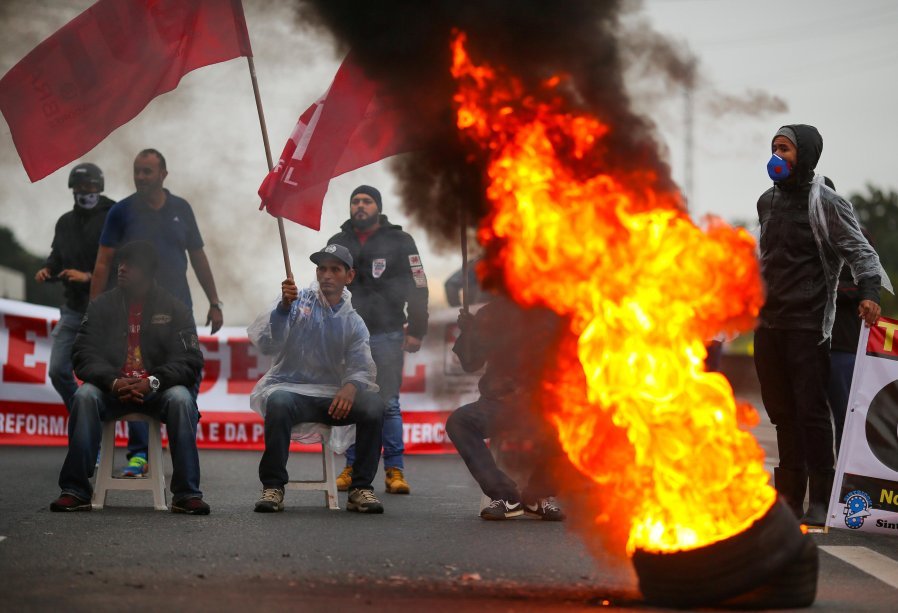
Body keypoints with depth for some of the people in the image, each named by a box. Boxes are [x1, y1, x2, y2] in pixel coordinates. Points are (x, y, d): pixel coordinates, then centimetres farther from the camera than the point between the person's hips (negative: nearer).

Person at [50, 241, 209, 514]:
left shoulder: (174, 309, 6)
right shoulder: (102, 305, 9)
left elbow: (189, 360, -3)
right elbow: (84, 355, 1)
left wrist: (153, 382, -22)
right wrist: (112, 382, -21)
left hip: (157, 389, -1)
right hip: (111, 388, 1)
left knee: (181, 399, -33)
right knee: (84, 396, -31)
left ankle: (187, 494, -29)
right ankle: (75, 490, -29)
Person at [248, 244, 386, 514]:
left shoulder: (354, 322, 12)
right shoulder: (298, 302, 3)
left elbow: (361, 367, 0)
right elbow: (266, 344, -10)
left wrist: (351, 387, -24)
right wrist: (284, 307, -27)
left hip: (332, 397, 3)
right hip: (289, 388, -3)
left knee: (374, 405, -25)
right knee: (279, 403, -38)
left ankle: (361, 489, -17)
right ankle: (272, 488, -26)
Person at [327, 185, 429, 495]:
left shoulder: (399, 241, 3)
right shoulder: (338, 243, 13)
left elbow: (418, 288, 2)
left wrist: (416, 330, -3)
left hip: (387, 335, -3)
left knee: (388, 405, -4)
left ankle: (394, 470, -1)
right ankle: (353, 468, 9)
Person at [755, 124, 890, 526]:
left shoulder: (825, 203, -6)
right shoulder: (768, 202, 14)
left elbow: (859, 250, -10)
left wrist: (869, 291, -26)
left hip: (808, 326, -7)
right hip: (769, 325, 7)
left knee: (811, 411, -7)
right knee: (782, 412, 9)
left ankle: (820, 500, -2)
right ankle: (789, 497, 16)